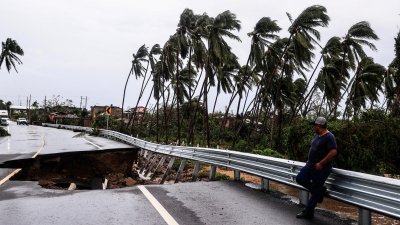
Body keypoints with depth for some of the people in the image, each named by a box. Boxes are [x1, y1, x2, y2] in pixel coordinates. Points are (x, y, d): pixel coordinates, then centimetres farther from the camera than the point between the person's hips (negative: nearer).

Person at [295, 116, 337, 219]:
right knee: (300, 179, 5)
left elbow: (333, 152, -27)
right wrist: (310, 161, 13)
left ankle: (308, 212, 12)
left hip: (321, 168, -9)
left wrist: (321, 163, -24)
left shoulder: (329, 137, -19)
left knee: (316, 190, 1)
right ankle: (320, 190, 21)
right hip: (310, 165, 9)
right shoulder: (317, 135, 9)